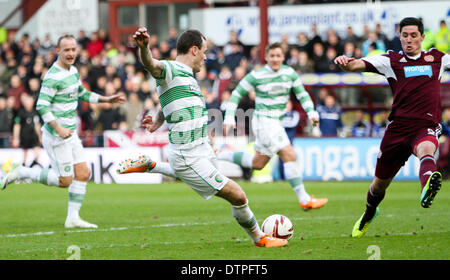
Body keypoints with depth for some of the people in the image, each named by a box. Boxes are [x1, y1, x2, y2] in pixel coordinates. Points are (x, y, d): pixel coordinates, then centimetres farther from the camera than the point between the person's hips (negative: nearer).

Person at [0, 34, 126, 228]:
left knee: (83, 174, 3)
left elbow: (81, 94, 28)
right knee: (64, 181, -4)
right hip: (56, 137, -9)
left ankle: (73, 218, 9)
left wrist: (107, 99, 20)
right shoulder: (53, 77, -19)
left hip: (70, 134, 9)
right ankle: (21, 173, 8)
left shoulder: (73, 71, 10)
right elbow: (42, 106, -23)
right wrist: (59, 129, -28)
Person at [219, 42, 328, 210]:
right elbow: (237, 94, -3)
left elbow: (302, 94, 9)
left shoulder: (289, 73, 3)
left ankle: (219, 155, 32)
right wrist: (229, 118, -11)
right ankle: (304, 200, -13)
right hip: (264, 121, -8)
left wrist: (311, 113, -7)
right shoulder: (257, 76, -11)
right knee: (290, 156, -17)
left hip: (276, 123, 8)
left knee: (257, 164, 18)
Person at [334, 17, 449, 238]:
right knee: (380, 182, 11)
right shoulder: (391, 60, 7)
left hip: (426, 127, -1)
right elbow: (359, 65, -7)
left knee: (426, 149, -38)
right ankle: (368, 216, 43)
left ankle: (427, 186, -71)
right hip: (398, 126, 1)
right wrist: (345, 62, -29)